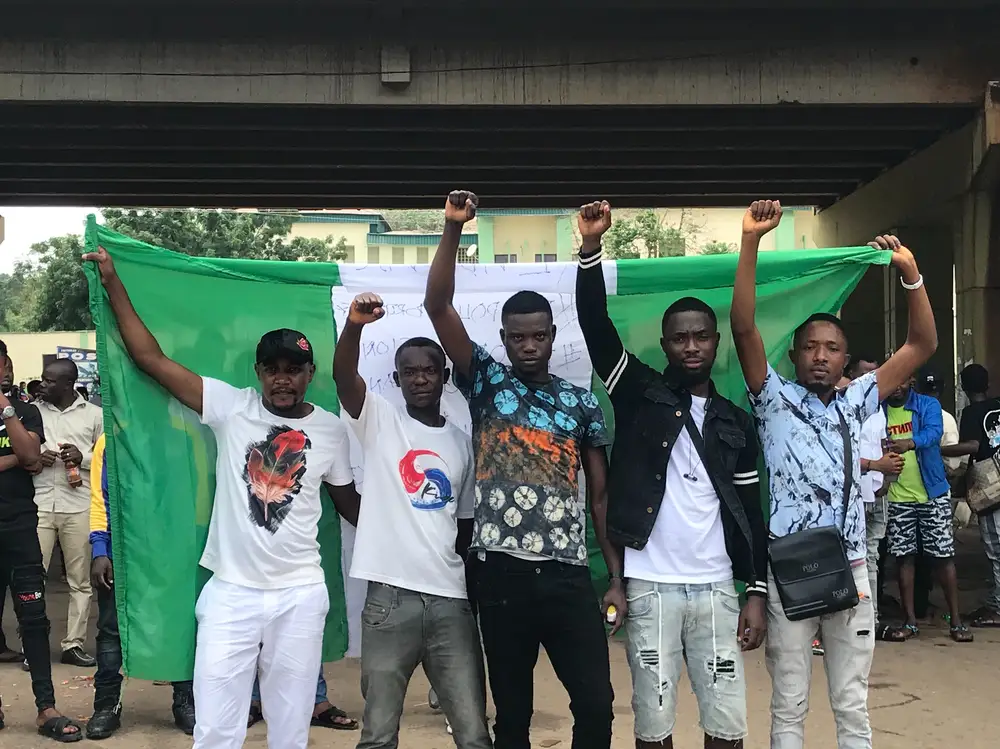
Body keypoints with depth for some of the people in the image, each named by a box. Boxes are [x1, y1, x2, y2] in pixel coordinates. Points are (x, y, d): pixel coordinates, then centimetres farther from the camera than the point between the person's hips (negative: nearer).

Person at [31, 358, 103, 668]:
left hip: (79, 507, 0)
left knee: (81, 580, 5)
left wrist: (83, 458, -11)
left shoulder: (95, 414, 5)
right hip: (38, 505, 0)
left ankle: (74, 644, 14)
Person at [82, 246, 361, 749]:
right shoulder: (231, 407, -3)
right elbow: (151, 358, -4)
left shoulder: (330, 429, 2)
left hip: (300, 595, 1)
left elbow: (347, 500, 16)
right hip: (231, 591, -1)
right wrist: (113, 283, -6)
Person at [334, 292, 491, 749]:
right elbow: (343, 376, -16)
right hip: (390, 598, -2)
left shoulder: (463, 443, 13)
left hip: (452, 600, 3)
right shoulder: (379, 422, 4)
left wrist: (465, 573, 11)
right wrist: (354, 325, -33)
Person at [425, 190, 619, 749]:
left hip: (568, 574, 1)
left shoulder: (582, 402, 10)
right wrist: (453, 228, -15)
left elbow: (600, 495, 10)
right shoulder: (486, 381, 7)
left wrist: (618, 578, 4)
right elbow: (438, 306, -6)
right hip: (501, 572, -1)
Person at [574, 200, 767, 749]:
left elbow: (750, 512, 10)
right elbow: (595, 325, -9)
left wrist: (757, 591, 3)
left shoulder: (735, 423, 10)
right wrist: (591, 247, -19)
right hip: (650, 587, -2)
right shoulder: (640, 394, 3)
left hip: (717, 589, 2)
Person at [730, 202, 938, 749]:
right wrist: (751, 240, -18)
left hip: (851, 569, 3)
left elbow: (923, 345, 9)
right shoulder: (775, 400, 1)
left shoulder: (855, 404, 11)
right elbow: (742, 327, -11)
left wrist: (910, 272, -3)